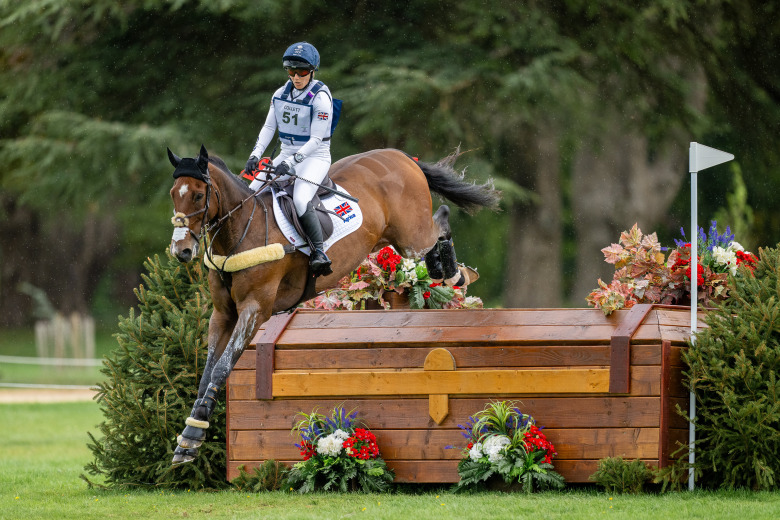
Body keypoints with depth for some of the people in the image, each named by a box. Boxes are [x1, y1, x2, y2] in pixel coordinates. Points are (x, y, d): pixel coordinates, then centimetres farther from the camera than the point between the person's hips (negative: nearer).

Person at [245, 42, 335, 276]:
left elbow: (316, 140, -18)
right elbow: (269, 127, 10)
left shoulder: (320, 97, -15)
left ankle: (319, 253, -24)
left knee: (301, 201, -31)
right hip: (287, 155, 7)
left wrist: (291, 161, -27)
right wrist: (255, 155, -5)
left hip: (314, 156, -7)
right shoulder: (281, 94, 5)